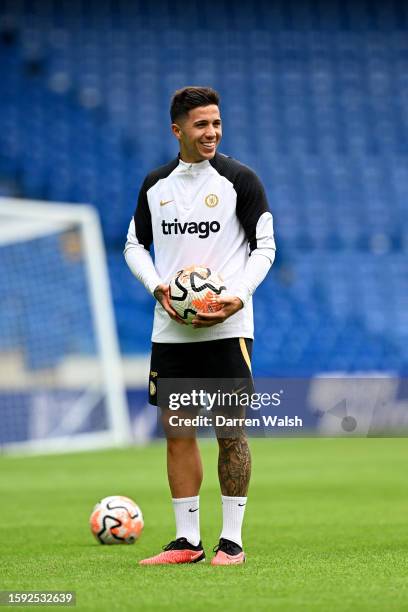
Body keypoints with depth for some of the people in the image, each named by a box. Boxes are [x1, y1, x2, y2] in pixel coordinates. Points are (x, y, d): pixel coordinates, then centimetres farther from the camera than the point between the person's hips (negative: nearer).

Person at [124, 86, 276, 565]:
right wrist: (157, 286, -3)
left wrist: (238, 296, -16)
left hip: (226, 327, -4)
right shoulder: (156, 184, 9)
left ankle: (232, 539, 4)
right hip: (170, 329, 4)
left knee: (231, 430, -3)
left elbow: (264, 246, -1)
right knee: (177, 431, 4)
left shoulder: (239, 179, -2)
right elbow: (135, 244, 16)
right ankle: (187, 540, 11)